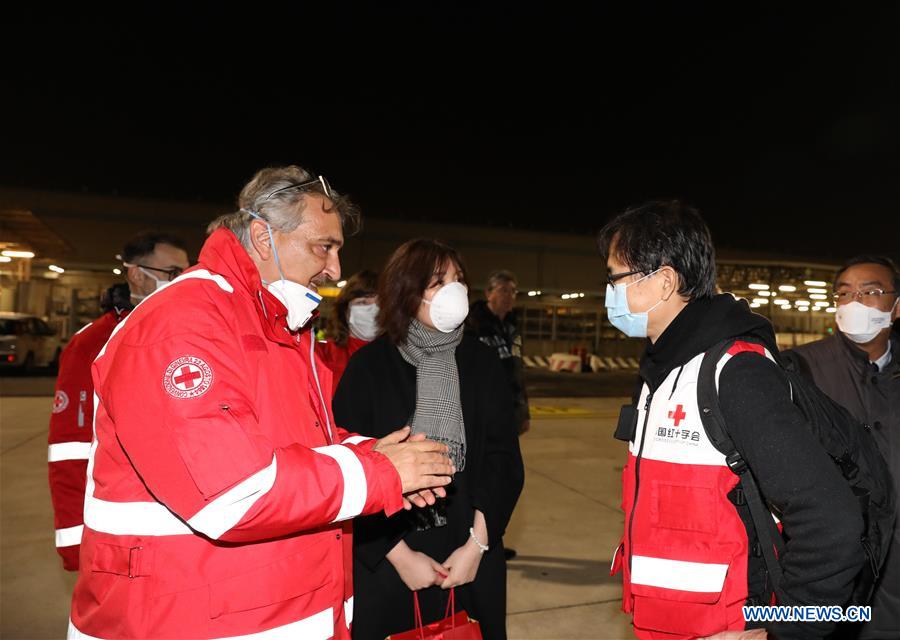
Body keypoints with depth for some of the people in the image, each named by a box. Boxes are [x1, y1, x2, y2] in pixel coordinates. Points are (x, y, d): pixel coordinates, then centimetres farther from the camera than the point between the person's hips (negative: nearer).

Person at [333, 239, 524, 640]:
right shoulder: (369, 366, -8)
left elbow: (504, 460, 0)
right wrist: (399, 553, -9)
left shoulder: (481, 362, 0)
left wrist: (477, 543, -8)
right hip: (384, 559, -2)